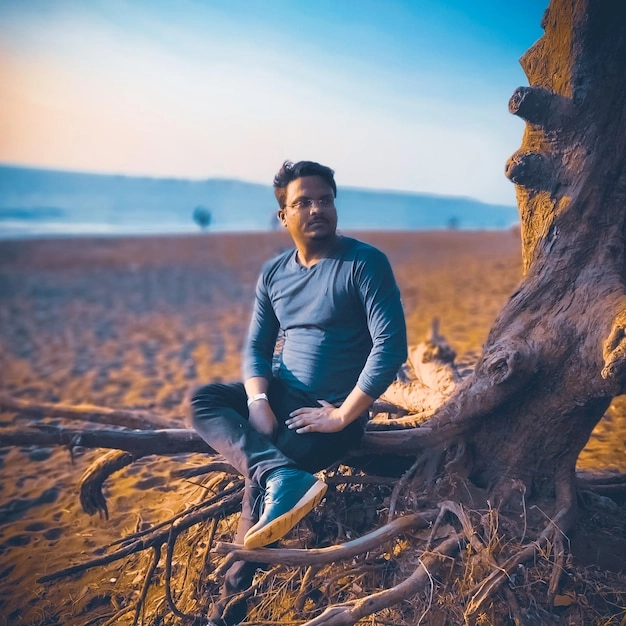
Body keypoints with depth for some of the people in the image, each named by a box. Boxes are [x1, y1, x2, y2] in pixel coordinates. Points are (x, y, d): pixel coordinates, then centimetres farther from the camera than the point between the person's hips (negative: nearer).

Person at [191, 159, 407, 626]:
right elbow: (257, 346, 6)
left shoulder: (364, 263, -12)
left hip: (336, 410, -6)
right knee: (204, 400, -16)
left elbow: (391, 346, -20)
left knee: (258, 478, -21)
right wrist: (258, 401, -14)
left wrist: (343, 416, -21)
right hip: (280, 397, 6)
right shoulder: (274, 273, 7)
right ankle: (280, 476, -35)